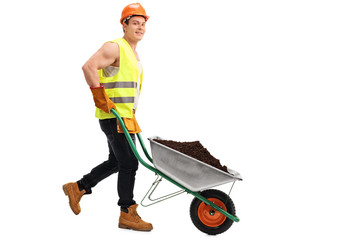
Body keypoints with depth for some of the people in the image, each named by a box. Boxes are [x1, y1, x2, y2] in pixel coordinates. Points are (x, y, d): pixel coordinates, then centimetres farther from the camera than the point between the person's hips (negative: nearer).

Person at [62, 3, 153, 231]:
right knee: (128, 163, -6)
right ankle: (128, 214, 4)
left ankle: (77, 188, 28)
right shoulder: (115, 48, -12)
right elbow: (89, 67, -26)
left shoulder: (134, 54, 18)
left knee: (116, 162, 16)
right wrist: (101, 98, -25)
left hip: (125, 116, 10)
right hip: (113, 117, -10)